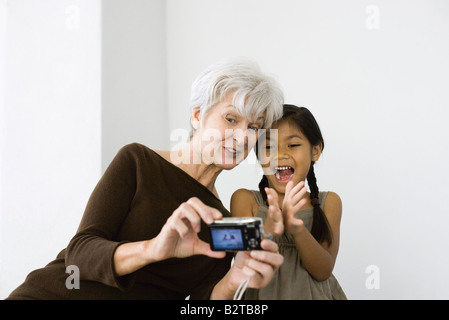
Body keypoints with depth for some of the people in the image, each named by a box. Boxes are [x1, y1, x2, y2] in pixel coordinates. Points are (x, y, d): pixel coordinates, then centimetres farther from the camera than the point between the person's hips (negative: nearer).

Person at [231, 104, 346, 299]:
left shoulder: (329, 202, 4)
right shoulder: (245, 200, 1)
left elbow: (323, 271, -5)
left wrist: (297, 229, -22)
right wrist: (268, 229, -25)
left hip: (314, 293, 0)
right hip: (263, 293, 0)